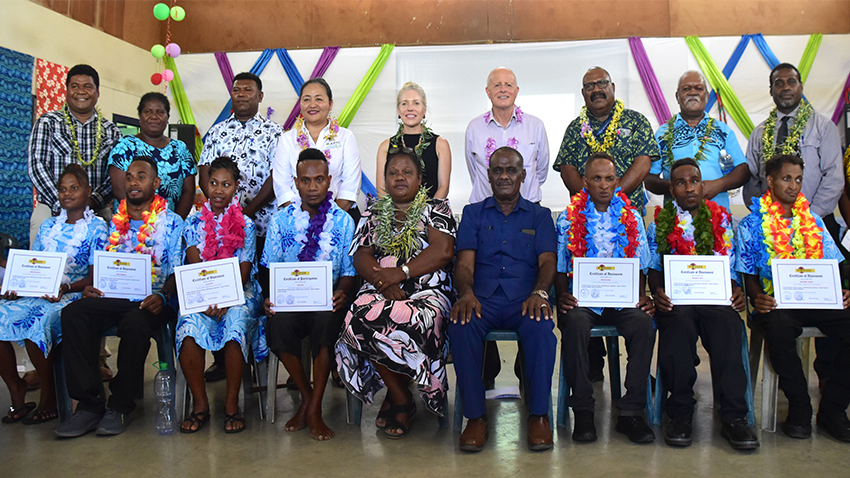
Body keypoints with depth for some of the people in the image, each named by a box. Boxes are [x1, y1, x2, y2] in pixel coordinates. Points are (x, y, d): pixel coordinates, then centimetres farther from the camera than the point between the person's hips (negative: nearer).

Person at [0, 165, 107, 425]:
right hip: (36, 294, 6)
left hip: (73, 297, -6)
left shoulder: (96, 226, 3)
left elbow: (95, 277, -5)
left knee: (37, 320, -34)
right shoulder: (48, 226, 20)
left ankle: (49, 396, -15)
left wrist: (66, 288, -22)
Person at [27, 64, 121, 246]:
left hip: (97, 210, 1)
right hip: (51, 209, -1)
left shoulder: (111, 130, 12)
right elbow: (36, 165, -1)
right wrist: (61, 204, -13)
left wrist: (93, 201, -13)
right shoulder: (48, 122, 8)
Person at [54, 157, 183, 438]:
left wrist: (162, 296, -17)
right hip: (110, 298, 4)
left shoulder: (172, 223, 10)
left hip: (150, 301, -4)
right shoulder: (113, 222, 22)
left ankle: (120, 405, -17)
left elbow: (178, 272, 2)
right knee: (73, 313, -26)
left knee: (135, 322, -37)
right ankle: (89, 404, -21)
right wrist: (91, 286, -1)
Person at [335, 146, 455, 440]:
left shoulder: (437, 209, 13)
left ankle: (394, 397, -8)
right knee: (361, 320, -32)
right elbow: (361, 257, 8)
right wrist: (383, 279, -12)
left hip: (427, 292, -2)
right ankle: (402, 399, -11)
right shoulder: (374, 214, 21)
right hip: (380, 291, 3)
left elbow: (443, 250, -4)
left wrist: (401, 273, -11)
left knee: (405, 323, -36)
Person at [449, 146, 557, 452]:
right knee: (461, 324, -33)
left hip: (524, 300, 0)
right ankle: (475, 416, -21)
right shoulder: (473, 214, 19)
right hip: (482, 299, 1)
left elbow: (547, 261, 5)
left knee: (541, 326, -35)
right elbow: (465, 263, 6)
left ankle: (539, 414, -19)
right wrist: (466, 293, -17)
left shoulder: (539, 215, 19)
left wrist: (539, 292, -18)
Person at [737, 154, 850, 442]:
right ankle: (799, 408, -14)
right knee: (778, 329, -37)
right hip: (776, 302, -3)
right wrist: (757, 298, -17)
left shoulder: (813, 221, 20)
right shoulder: (751, 224, 8)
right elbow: (749, 275, 5)